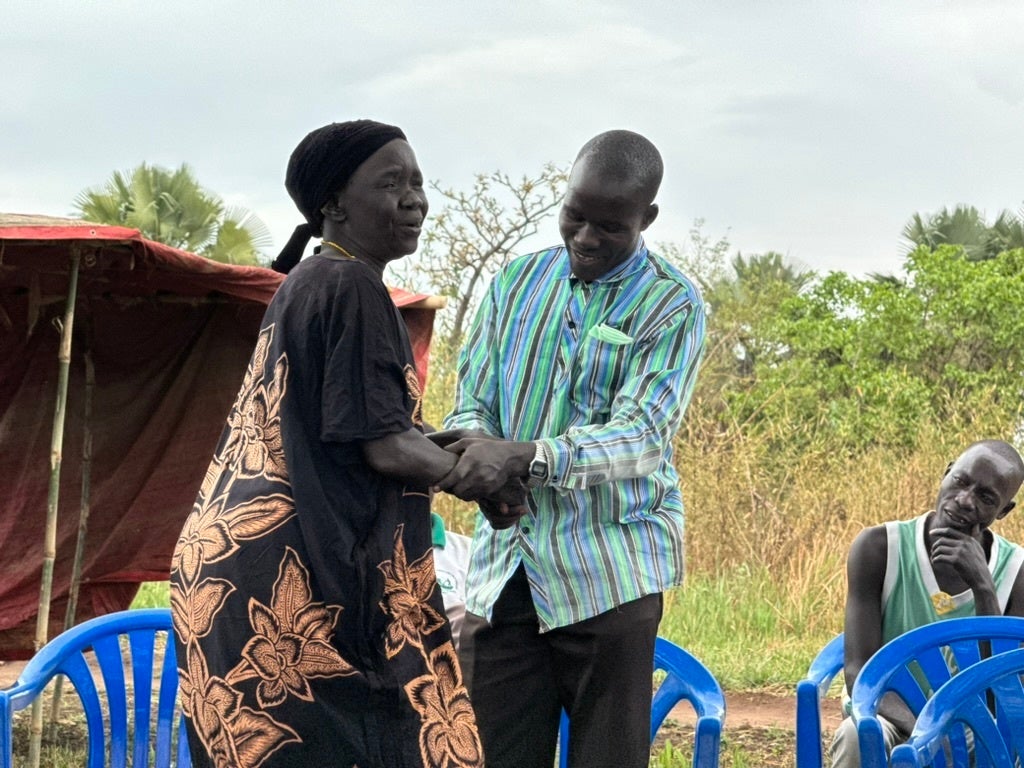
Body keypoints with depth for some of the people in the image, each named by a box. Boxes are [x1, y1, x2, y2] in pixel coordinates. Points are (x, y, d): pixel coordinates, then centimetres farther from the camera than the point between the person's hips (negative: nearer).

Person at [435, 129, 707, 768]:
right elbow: (472, 401, 10)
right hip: (504, 567, 4)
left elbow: (641, 436, -15)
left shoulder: (672, 305, -3)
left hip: (608, 573, -4)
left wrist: (521, 458, -30)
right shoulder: (519, 280, 11)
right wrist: (482, 467, -14)